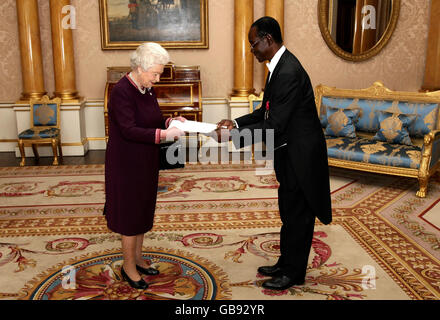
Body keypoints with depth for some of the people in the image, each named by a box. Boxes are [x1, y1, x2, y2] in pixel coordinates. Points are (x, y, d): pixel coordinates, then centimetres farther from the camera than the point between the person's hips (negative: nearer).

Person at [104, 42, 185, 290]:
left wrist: (169, 122, -5)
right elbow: (129, 130, -27)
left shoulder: (147, 89, 5)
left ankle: (138, 258, 32)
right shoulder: (122, 91, -20)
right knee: (130, 212, 3)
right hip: (127, 164, -8)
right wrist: (163, 134, -33)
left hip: (146, 162, 8)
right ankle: (128, 267, 18)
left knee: (143, 209, 16)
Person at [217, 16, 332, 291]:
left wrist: (234, 135, -22)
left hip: (300, 155, -10)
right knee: (289, 211, 20)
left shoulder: (289, 73, -25)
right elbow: (267, 112, 13)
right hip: (290, 154, 10)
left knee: (298, 214, 5)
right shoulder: (280, 66, 7)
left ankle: (294, 273, 23)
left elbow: (274, 126, -26)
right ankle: (286, 263, 35)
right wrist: (236, 123, 2)